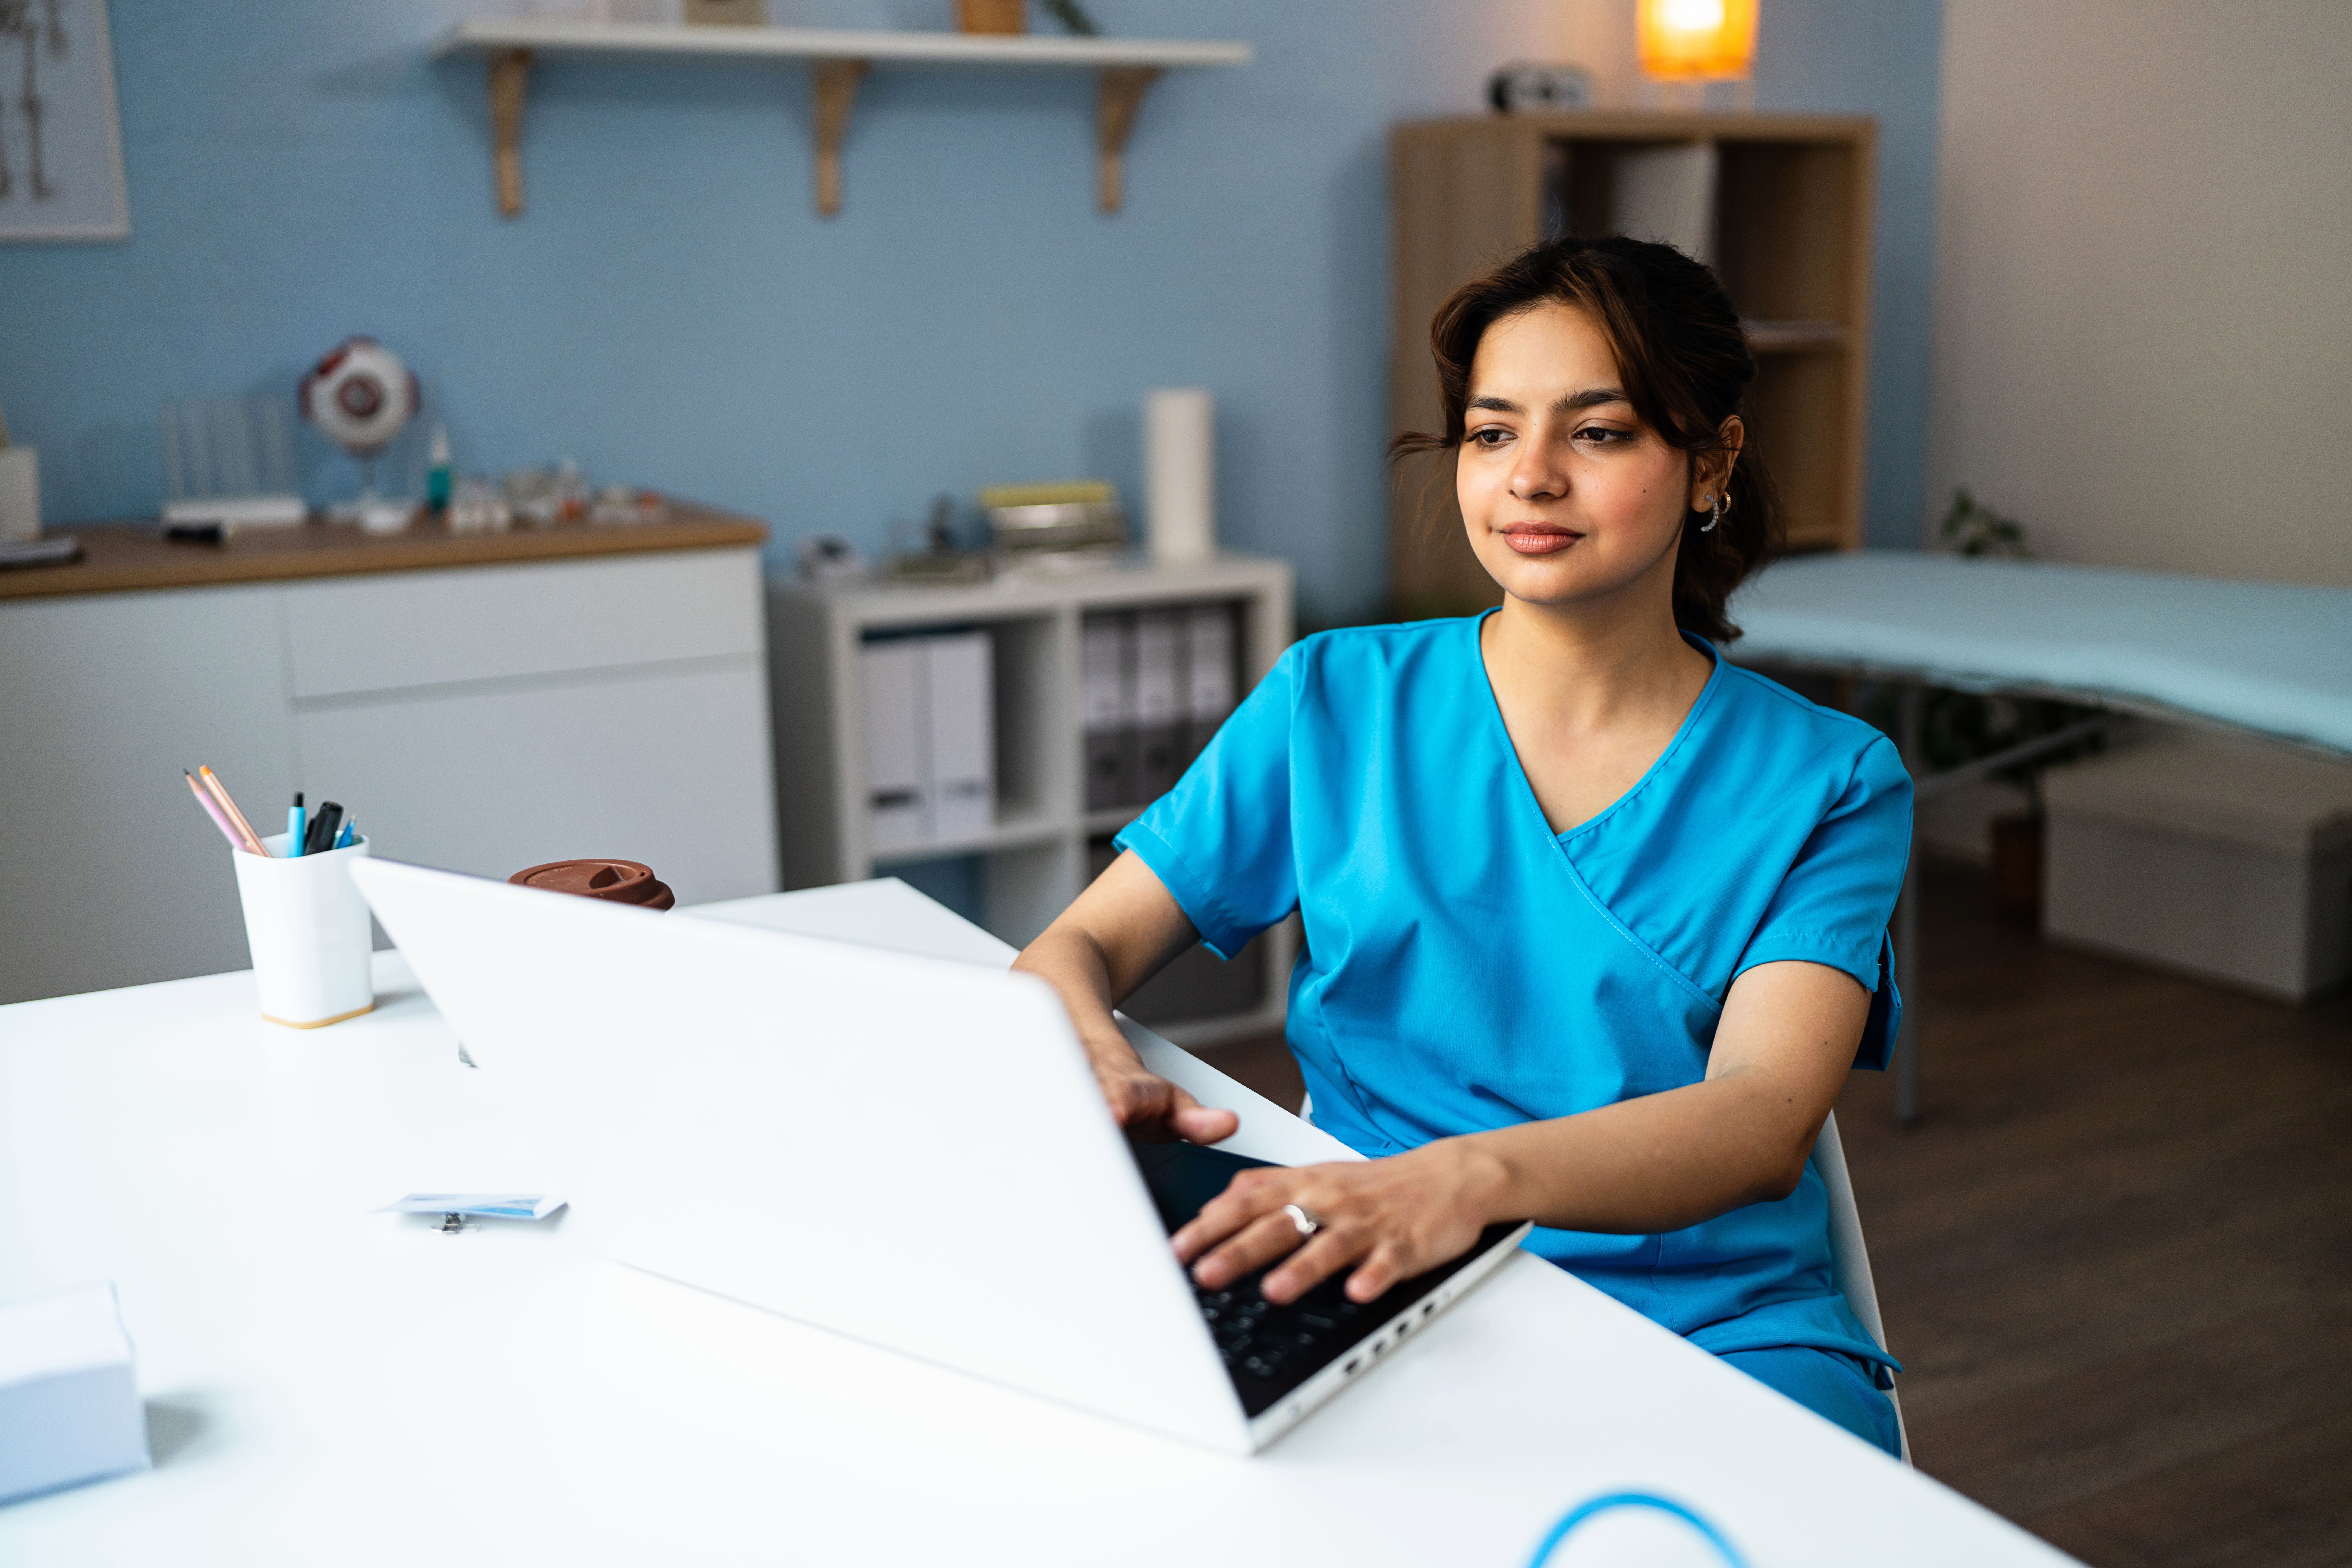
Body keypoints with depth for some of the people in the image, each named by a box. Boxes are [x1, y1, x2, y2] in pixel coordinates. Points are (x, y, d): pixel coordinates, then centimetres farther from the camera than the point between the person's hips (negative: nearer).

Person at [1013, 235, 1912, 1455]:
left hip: (1718, 1333, -1)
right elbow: (1074, 951, 9)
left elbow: (1765, 1123, -13)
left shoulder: (1828, 783, 5)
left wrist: (1473, 1175, -35)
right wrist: (1094, 1066, -18)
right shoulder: (1333, 705, 10)